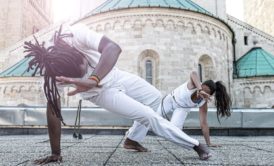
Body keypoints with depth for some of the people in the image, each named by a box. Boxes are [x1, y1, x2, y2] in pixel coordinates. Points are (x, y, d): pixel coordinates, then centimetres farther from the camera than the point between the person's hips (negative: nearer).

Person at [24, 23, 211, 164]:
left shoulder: (76, 34, -35)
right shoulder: (51, 70, -31)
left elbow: (113, 47, -49)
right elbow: (53, 109, -25)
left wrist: (92, 80, -64)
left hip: (117, 76, 3)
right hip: (101, 93, -3)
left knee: (157, 100, 13)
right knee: (149, 116, -10)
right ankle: (195, 145, 10)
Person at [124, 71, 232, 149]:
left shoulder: (203, 103, -20)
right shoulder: (193, 85, -32)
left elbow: (203, 123, -16)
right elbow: (193, 74, -56)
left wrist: (208, 143, -18)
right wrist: (199, 89, -73)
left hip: (182, 109, 2)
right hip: (169, 101, -2)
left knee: (175, 127, -26)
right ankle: (131, 138, 8)